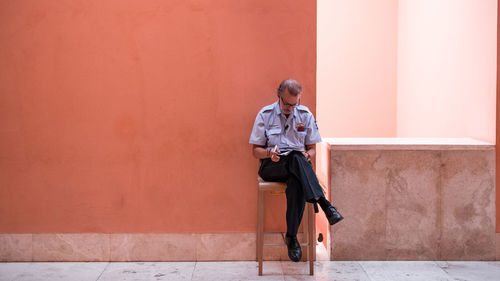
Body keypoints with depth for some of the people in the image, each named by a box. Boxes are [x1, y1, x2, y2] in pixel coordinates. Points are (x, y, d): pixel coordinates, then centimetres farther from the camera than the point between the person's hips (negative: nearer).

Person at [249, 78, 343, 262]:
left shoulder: (306, 115, 9)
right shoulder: (265, 115, 4)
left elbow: (312, 149, 13)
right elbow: (256, 150, 5)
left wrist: (307, 155, -12)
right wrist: (269, 153, -17)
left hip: (298, 165, 2)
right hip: (271, 167, -2)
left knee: (296, 183, -37)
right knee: (296, 158, -37)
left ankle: (291, 237, -30)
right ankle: (323, 204, -48)